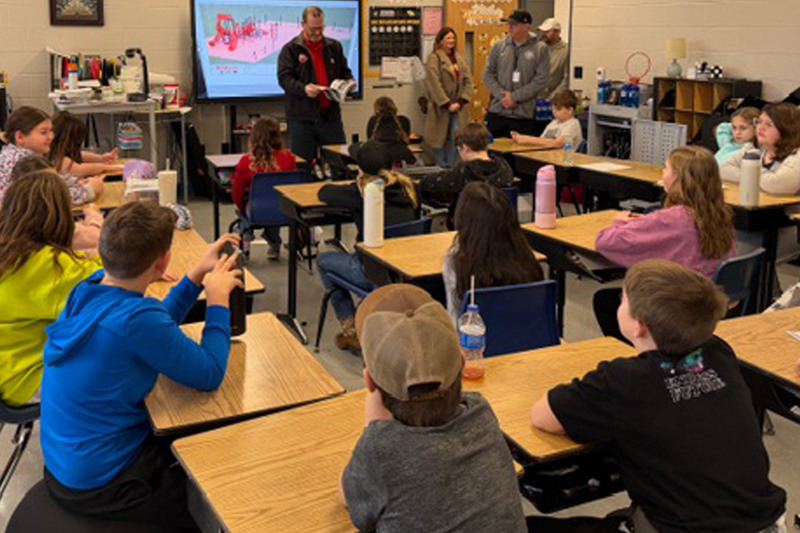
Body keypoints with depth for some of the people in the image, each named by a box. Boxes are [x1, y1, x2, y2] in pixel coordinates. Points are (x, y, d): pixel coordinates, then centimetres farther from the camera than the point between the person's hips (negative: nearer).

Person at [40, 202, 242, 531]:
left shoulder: (88, 289, -5)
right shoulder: (135, 318, -31)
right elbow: (210, 375, -20)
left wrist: (199, 273, 5)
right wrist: (218, 300, -10)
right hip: (101, 488, -8)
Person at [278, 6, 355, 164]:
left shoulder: (334, 47, 14)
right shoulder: (291, 49, 1)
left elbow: (344, 72, 22)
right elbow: (284, 78, -8)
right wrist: (303, 89, -26)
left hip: (331, 115, 3)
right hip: (302, 117, -3)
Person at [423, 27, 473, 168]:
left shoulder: (460, 58, 14)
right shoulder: (434, 58, -5)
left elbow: (468, 81, 8)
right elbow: (434, 84, -13)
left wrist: (460, 102, -6)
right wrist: (447, 104, -15)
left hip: (458, 107, 4)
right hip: (441, 107, -4)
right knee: (441, 139, 0)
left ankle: (452, 167, 4)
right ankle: (441, 168, 10)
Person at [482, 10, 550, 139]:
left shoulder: (540, 49, -2)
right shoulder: (498, 47, 7)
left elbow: (541, 81, -7)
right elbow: (487, 75, 7)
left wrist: (515, 96, -11)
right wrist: (502, 96, -8)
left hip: (524, 115, -2)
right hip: (496, 113, 2)